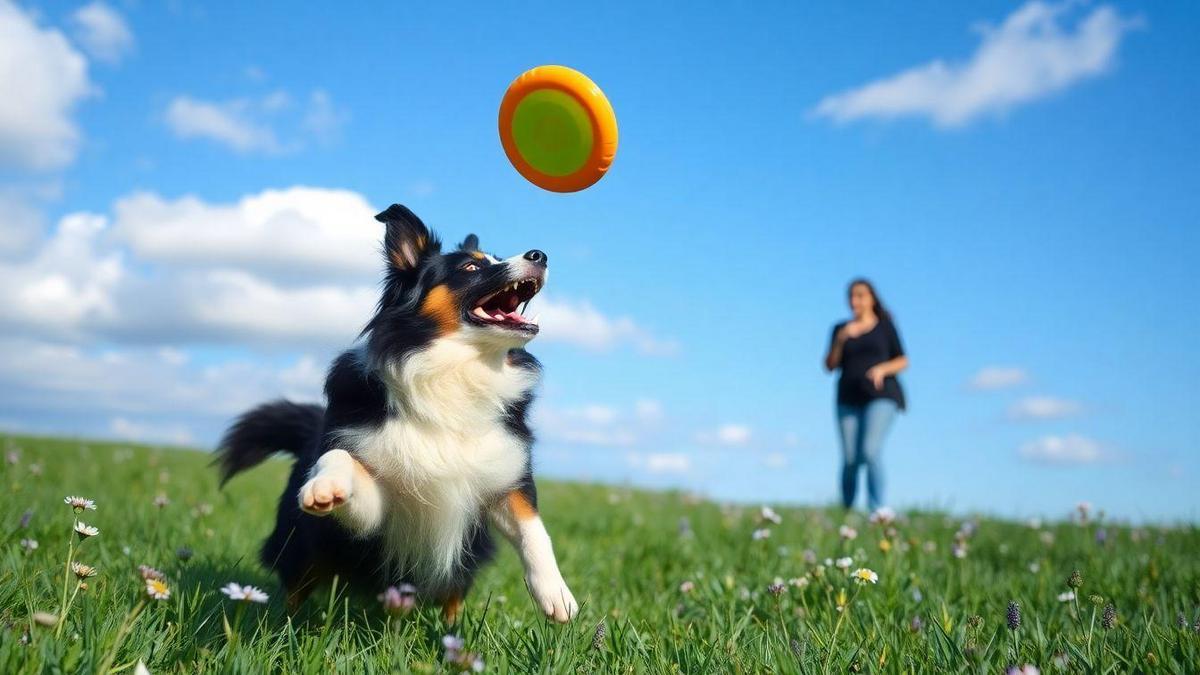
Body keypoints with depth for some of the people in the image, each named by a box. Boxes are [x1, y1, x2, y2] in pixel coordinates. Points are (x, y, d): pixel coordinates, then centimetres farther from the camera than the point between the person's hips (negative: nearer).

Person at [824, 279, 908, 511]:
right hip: (850, 399, 2)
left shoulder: (885, 326, 7)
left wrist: (882, 369, -12)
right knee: (850, 459, -3)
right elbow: (830, 365, 5)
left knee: (870, 452, -20)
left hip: (880, 397, -2)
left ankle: (877, 511, -16)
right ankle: (845, 512, 14)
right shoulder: (841, 329, 12)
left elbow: (903, 361, 7)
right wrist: (841, 339, -9)